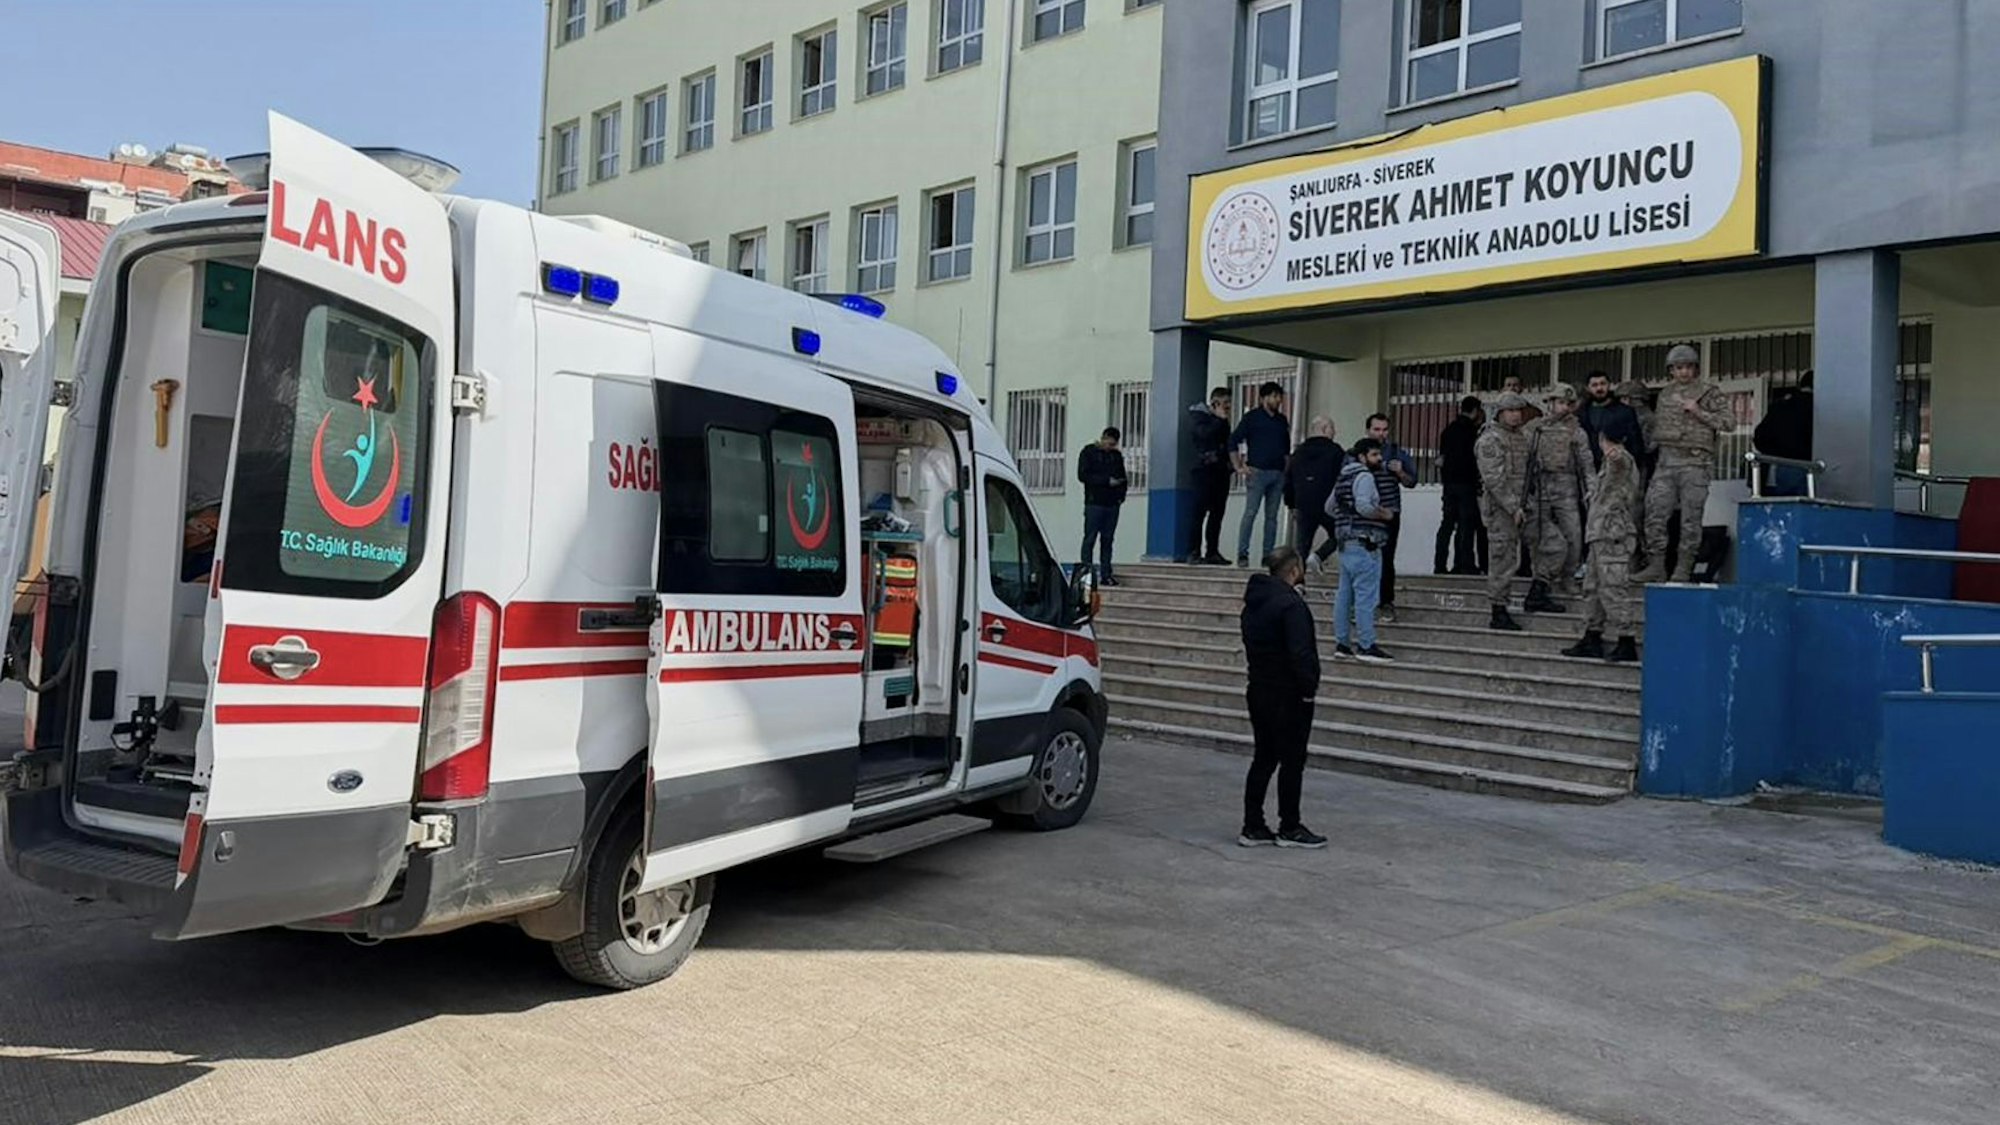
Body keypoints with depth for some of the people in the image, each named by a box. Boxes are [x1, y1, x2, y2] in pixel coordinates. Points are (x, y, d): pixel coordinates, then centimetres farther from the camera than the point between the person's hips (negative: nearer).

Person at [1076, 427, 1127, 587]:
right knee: (1090, 539, -4)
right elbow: (1083, 475, -9)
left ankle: (1106, 575, 5)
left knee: (1107, 540, 4)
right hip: (1094, 503, -4)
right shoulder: (1088, 452, 2)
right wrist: (1107, 481, -14)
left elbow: (1122, 478, 20)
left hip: (1112, 504, 5)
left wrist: (1121, 495, 2)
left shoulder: (1116, 455, 16)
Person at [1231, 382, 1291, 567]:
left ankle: (1268, 555, 8)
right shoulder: (1252, 418, 0)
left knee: (1272, 516, 5)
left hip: (1278, 473, 5)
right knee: (1250, 513, -9)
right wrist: (1239, 467, -8)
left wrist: (1287, 468, 12)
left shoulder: (1282, 420, 16)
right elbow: (1233, 441, -3)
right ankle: (1242, 554, -7)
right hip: (1257, 472, -5)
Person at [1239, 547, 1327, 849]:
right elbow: (1300, 653, -24)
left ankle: (1253, 826, 15)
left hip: (1259, 692, 9)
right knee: (1292, 762, 2)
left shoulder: (1254, 602, 11)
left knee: (1264, 759, 13)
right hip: (1289, 697, -8)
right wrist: (1309, 688, -15)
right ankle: (1290, 829, 10)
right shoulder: (1291, 604, -18)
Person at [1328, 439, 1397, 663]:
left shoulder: (1345, 477, 19)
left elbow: (1330, 506, 25)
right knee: (1366, 595, -8)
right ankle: (1366, 646, -8)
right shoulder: (1364, 476, -10)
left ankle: (1341, 644, 13)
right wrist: (1385, 514, -10)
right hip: (1364, 543, -10)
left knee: (1344, 594, 10)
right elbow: (1364, 506, -24)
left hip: (1346, 542, 10)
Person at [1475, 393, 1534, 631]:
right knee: (1502, 558, -6)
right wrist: (1513, 507, -18)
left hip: (1517, 506, 8)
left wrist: (1524, 505, 15)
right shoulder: (1490, 439, -12)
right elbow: (1494, 479, -17)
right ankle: (1498, 613, 0)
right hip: (1499, 507, -8)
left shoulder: (1521, 437, 15)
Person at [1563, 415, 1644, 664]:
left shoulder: (1623, 460, -11)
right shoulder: (1616, 463, 21)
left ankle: (1626, 644, -10)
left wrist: (1613, 454, -61)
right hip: (1601, 535, 11)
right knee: (1593, 587, 14)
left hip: (1612, 534, -11)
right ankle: (1591, 639, 21)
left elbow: (1620, 457, -39)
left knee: (1613, 587, -11)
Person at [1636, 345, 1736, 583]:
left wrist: (1698, 412, -11)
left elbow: (1729, 422, -4)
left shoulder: (1709, 392, 2)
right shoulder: (1665, 394, 17)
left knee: (1691, 518, -2)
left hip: (1695, 462, -5)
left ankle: (1683, 569, 3)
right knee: (1655, 512, -3)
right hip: (1666, 461, 5)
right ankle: (1656, 565, 2)